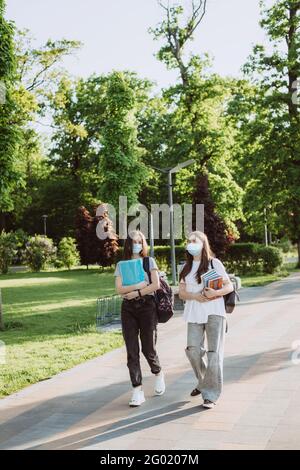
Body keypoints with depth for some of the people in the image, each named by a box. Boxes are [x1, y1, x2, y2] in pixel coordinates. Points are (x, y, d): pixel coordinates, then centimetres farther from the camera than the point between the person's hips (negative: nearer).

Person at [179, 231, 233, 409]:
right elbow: (182, 292, 10)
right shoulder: (186, 267, 14)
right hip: (194, 312, 4)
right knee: (193, 349, -7)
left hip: (214, 311, -3)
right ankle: (203, 382, 20)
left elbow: (229, 286, -1)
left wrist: (215, 293, -20)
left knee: (214, 352, -5)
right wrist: (196, 296, -11)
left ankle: (211, 395, 2)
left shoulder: (214, 263, 1)